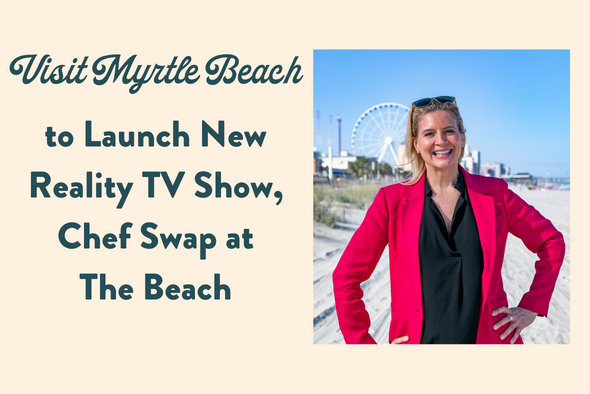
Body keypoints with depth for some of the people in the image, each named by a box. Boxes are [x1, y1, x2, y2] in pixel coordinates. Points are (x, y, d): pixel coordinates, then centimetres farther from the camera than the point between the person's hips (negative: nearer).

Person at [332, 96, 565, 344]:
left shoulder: (494, 193, 1)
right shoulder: (392, 200, -3)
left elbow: (551, 242, 13)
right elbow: (346, 278, -1)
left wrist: (531, 307, 5)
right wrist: (365, 345, -4)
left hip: (489, 337, 1)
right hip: (419, 340, -1)